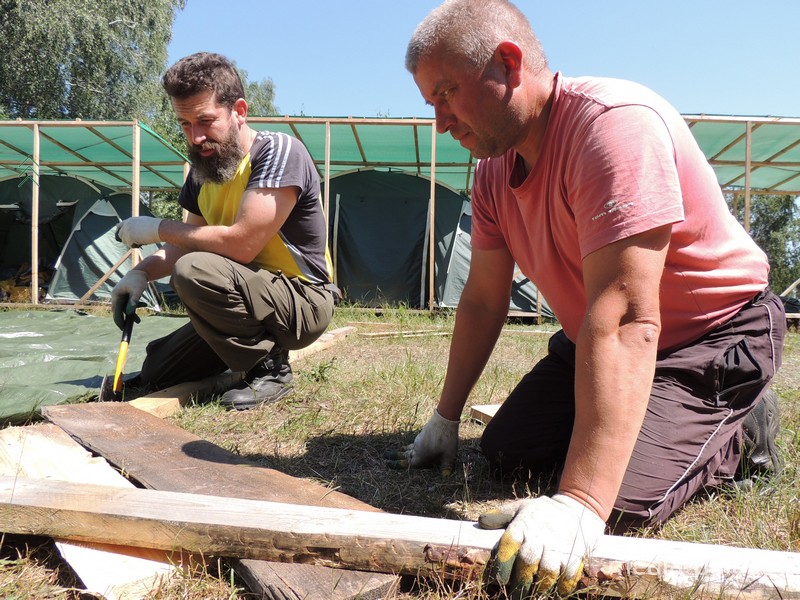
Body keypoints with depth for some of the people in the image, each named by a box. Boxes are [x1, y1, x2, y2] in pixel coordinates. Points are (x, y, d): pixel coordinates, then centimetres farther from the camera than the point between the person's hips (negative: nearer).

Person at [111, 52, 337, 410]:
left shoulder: (279, 152, -20)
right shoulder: (202, 172, 5)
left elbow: (241, 243, -29)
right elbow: (188, 244, 14)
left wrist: (160, 229, -16)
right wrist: (141, 272, -6)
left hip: (303, 300, -8)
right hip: (254, 298, 8)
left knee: (195, 273, -32)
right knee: (154, 374, 11)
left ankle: (271, 368, -14)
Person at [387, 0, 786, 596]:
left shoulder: (614, 122, -30)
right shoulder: (494, 168, -3)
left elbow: (624, 318, -39)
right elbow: (483, 300, 1)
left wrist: (579, 504, -43)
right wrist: (446, 418, 2)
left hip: (717, 334, -7)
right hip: (590, 341, 8)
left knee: (618, 502, -22)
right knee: (506, 450, 2)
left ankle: (735, 432, 7)